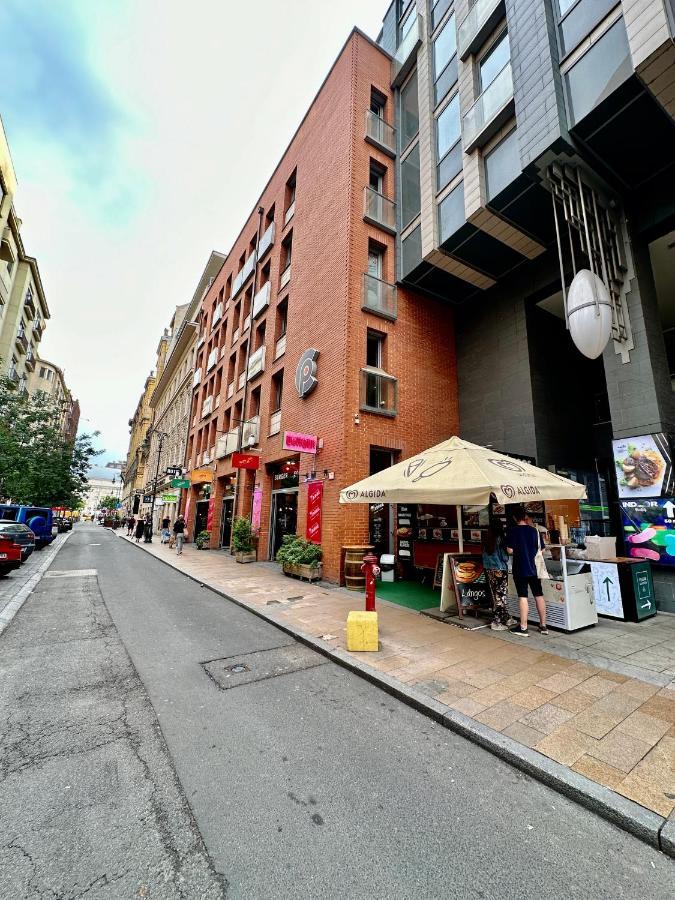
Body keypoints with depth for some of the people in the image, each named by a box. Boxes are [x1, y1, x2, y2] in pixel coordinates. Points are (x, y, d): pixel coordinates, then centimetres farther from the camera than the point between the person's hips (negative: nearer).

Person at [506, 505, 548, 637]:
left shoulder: (512, 531, -11)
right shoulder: (534, 530, 1)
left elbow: (510, 550, -14)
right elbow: (541, 550, 4)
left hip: (520, 569, -4)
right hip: (534, 568, 4)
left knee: (523, 597, 0)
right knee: (539, 595, 13)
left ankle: (523, 628, 5)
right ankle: (543, 626, 23)